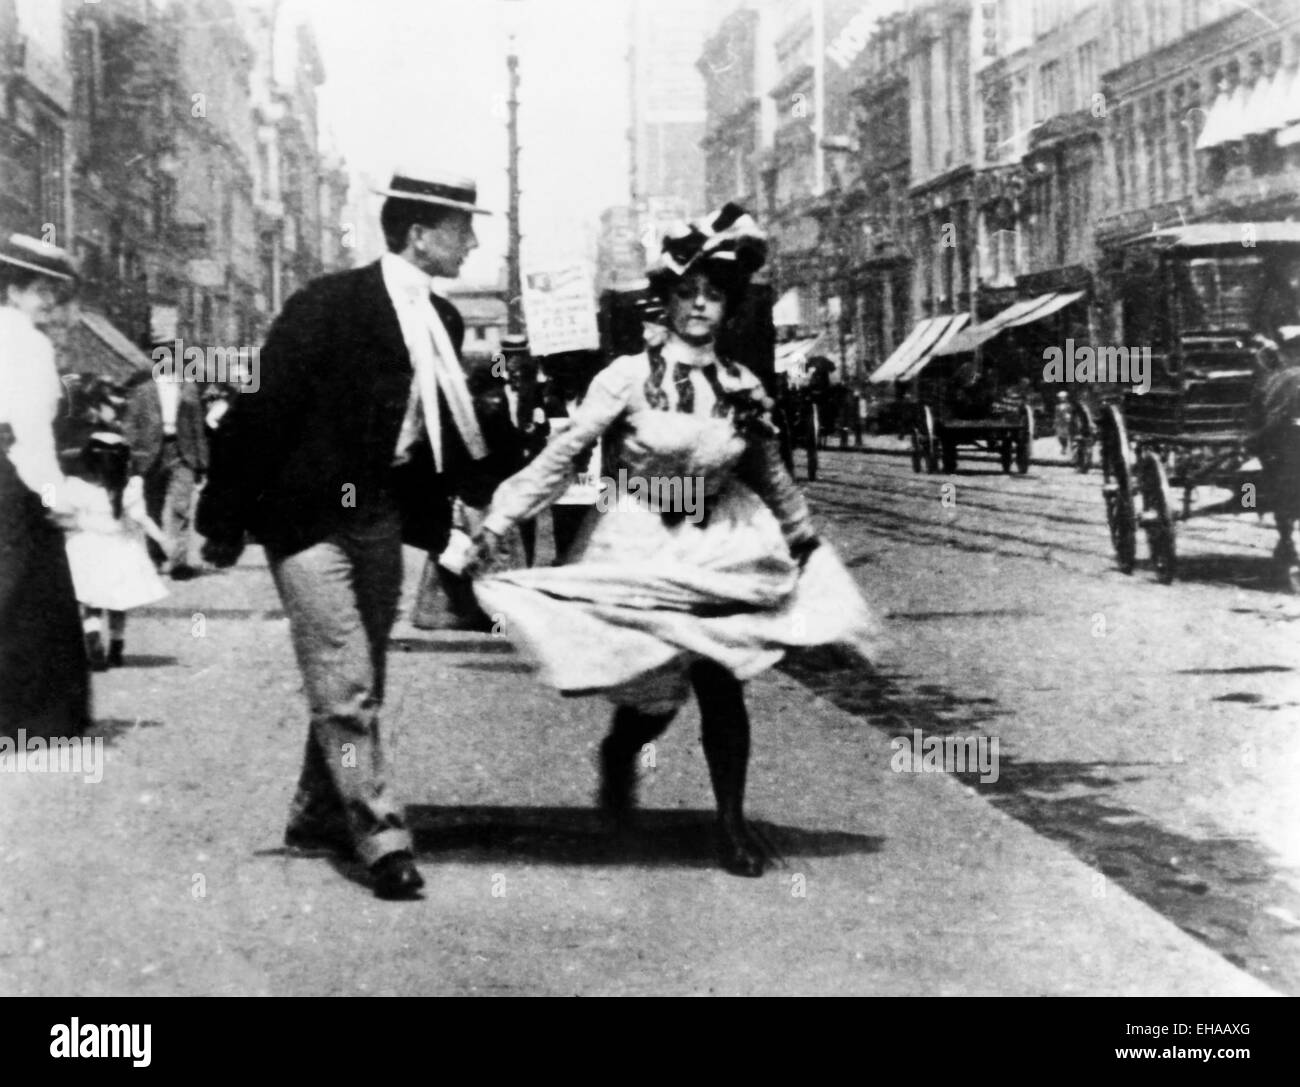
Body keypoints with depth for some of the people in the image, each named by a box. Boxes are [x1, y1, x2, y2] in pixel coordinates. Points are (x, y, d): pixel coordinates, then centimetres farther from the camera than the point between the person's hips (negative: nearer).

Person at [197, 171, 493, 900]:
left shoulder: (442, 321, 7)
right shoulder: (328, 307, -15)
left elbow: (449, 430, 15)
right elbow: (264, 411, -14)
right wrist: (226, 523, -13)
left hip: (384, 513, 7)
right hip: (311, 513, -7)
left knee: (360, 679, 14)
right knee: (345, 681, -8)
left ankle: (321, 816, 29)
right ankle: (381, 837, -3)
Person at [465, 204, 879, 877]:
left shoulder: (743, 389, 3)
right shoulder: (629, 377, -10)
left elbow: (771, 476, 18)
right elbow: (561, 456, -12)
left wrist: (806, 541, 26)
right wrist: (495, 526, -17)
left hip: (719, 554, 3)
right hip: (639, 553, -3)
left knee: (720, 682, -7)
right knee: (656, 694, -5)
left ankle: (731, 823, 7)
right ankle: (618, 754, 31)